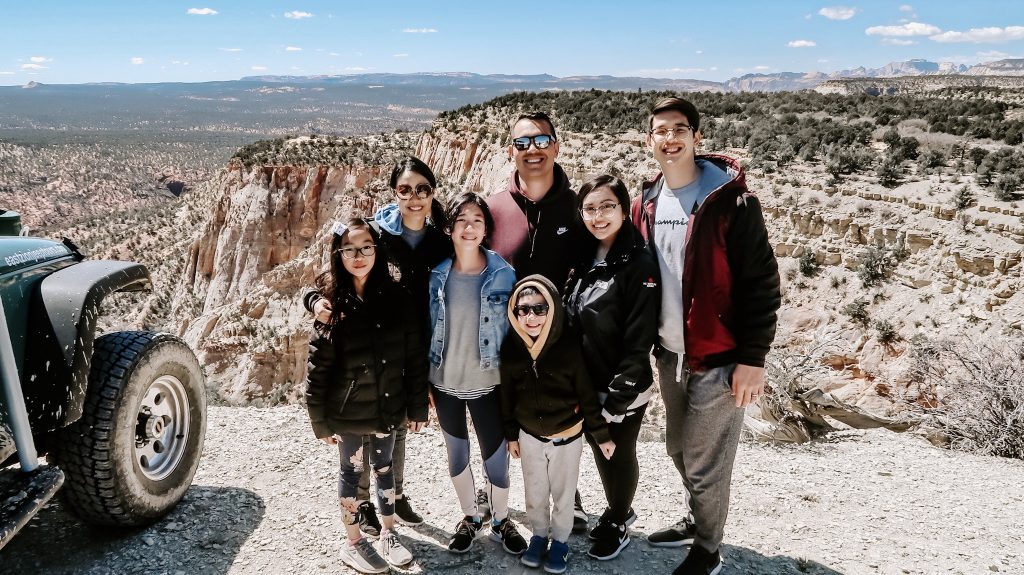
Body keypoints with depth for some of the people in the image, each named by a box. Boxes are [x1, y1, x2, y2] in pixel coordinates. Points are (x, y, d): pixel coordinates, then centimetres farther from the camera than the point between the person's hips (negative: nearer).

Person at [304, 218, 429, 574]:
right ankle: (354, 544, 31)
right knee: (352, 472, 13)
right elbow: (318, 368, -10)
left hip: (387, 408, 2)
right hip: (347, 411, -2)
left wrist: (418, 407, -2)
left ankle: (388, 534, 37)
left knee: (384, 468, 19)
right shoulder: (331, 304, -12)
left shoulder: (396, 298, -6)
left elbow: (415, 357, -2)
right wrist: (320, 421, -10)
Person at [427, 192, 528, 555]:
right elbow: (427, 327, 4)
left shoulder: (504, 274, -9)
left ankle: (501, 521, 31)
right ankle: (469, 517, 37)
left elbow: (515, 328, -3)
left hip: (488, 383, -2)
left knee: (495, 454, 8)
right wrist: (424, 381, 5)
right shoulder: (437, 275, -4)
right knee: (457, 454, 16)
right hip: (445, 381, 2)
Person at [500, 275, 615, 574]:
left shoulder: (569, 346, -21)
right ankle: (539, 535, 44)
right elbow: (507, 396, 1)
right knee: (534, 495, 19)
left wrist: (602, 435, -7)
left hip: (567, 437, -2)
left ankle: (560, 541, 39)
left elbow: (587, 394, -13)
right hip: (530, 436, 3)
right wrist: (511, 435, 7)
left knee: (563, 495, 16)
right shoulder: (511, 348, -12)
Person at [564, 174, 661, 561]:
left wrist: (621, 392, -21)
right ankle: (619, 510, 44)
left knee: (619, 455, 13)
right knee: (600, 451, 21)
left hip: (622, 391, -6)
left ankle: (618, 524, 35)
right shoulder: (583, 260, 4)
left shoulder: (640, 265, -17)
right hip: (586, 386, 6)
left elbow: (640, 338, -20)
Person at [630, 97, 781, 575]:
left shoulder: (730, 200, -14)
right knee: (680, 450, 20)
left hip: (718, 358, -6)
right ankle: (698, 522, 44)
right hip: (669, 355, 6)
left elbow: (761, 285, -14)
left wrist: (752, 359, -16)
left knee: (706, 463, 4)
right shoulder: (646, 205, 5)